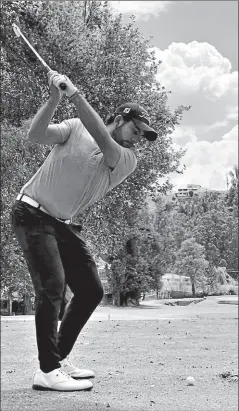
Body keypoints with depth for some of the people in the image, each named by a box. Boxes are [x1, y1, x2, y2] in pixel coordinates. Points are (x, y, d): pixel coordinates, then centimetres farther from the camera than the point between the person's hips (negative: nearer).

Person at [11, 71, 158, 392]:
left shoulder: (128, 161, -2)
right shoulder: (75, 128, -6)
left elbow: (103, 143, -22)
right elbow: (36, 135, -19)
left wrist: (74, 94, -33)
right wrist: (55, 98, -33)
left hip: (64, 225, 6)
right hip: (32, 214, -6)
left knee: (91, 291, 4)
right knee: (52, 284, -18)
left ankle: (59, 358, 16)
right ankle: (48, 371, -14)